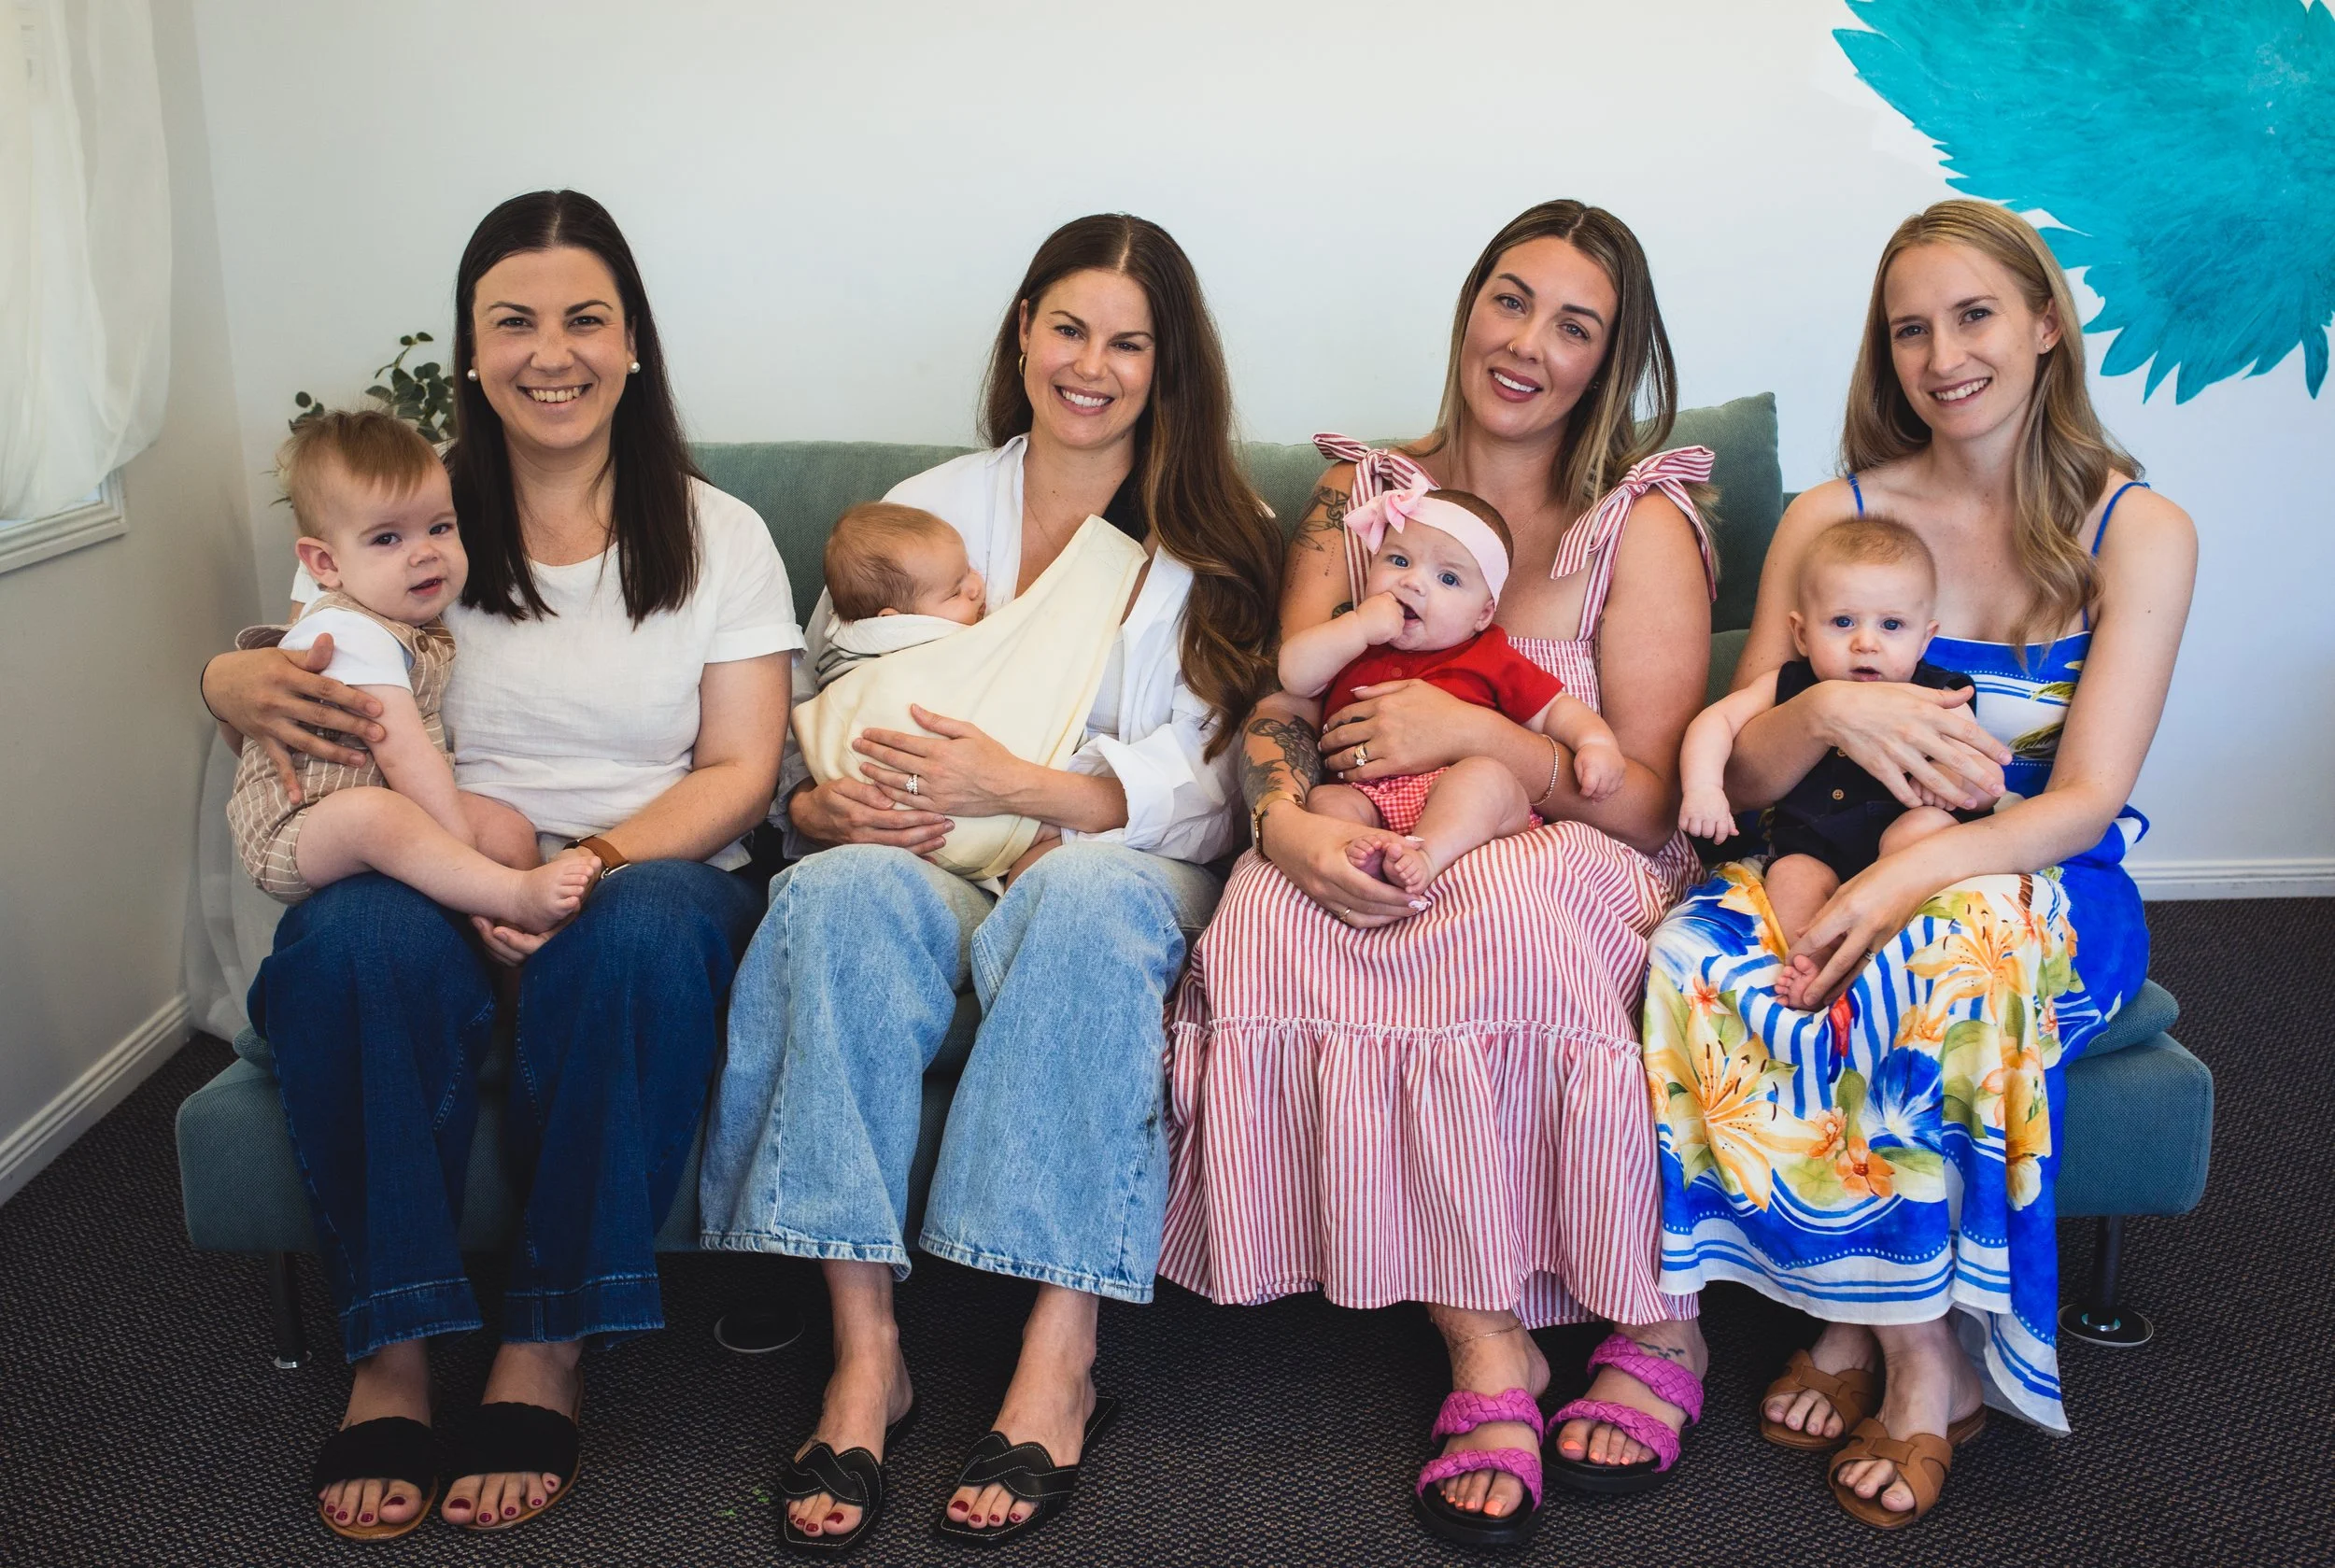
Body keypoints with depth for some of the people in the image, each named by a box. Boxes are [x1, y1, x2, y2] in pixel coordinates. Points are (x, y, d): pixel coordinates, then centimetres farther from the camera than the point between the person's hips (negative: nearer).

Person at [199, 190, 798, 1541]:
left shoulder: (716, 535, 9)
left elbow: (739, 772, 1)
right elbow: (284, 677, 15)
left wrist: (595, 862, -18)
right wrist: (252, 687, -13)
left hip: (656, 871, -1)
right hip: (444, 880, 1)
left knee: (641, 930, -37)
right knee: (353, 940, -34)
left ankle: (548, 1355, -25)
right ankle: (392, 1357, -23)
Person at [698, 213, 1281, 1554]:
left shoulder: (1219, 539, 12)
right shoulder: (922, 513, 19)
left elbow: (1204, 789, -1)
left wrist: (1015, 785, -17)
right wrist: (829, 802, -12)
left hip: (1123, 874, -1)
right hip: (940, 873, 2)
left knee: (1085, 895, -38)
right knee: (847, 889, -33)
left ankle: (1061, 1357, -35)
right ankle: (867, 1352, -34)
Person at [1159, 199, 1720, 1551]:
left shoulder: (1644, 520, 2)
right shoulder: (1364, 494, 12)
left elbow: (1653, 801, -5)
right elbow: (1280, 707, 4)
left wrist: (1470, 730, -18)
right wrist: (1289, 821, -19)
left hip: (1576, 872, -2)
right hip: (1386, 874, 3)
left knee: (1507, 910, -37)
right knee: (1273, 909, -31)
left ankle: (1658, 1326, -17)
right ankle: (1489, 1348, -26)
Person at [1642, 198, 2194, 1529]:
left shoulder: (2138, 532, -1)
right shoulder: (1832, 518, 5)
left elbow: (2086, 799, -11)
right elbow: (1740, 781, 2)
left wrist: (1907, 878, -30)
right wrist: (1829, 710, -22)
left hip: (2048, 886, -2)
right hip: (1848, 868, 3)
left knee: (1933, 961, -39)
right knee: (1698, 956, -32)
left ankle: (1867, 1327, -17)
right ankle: (1920, 1356, -19)